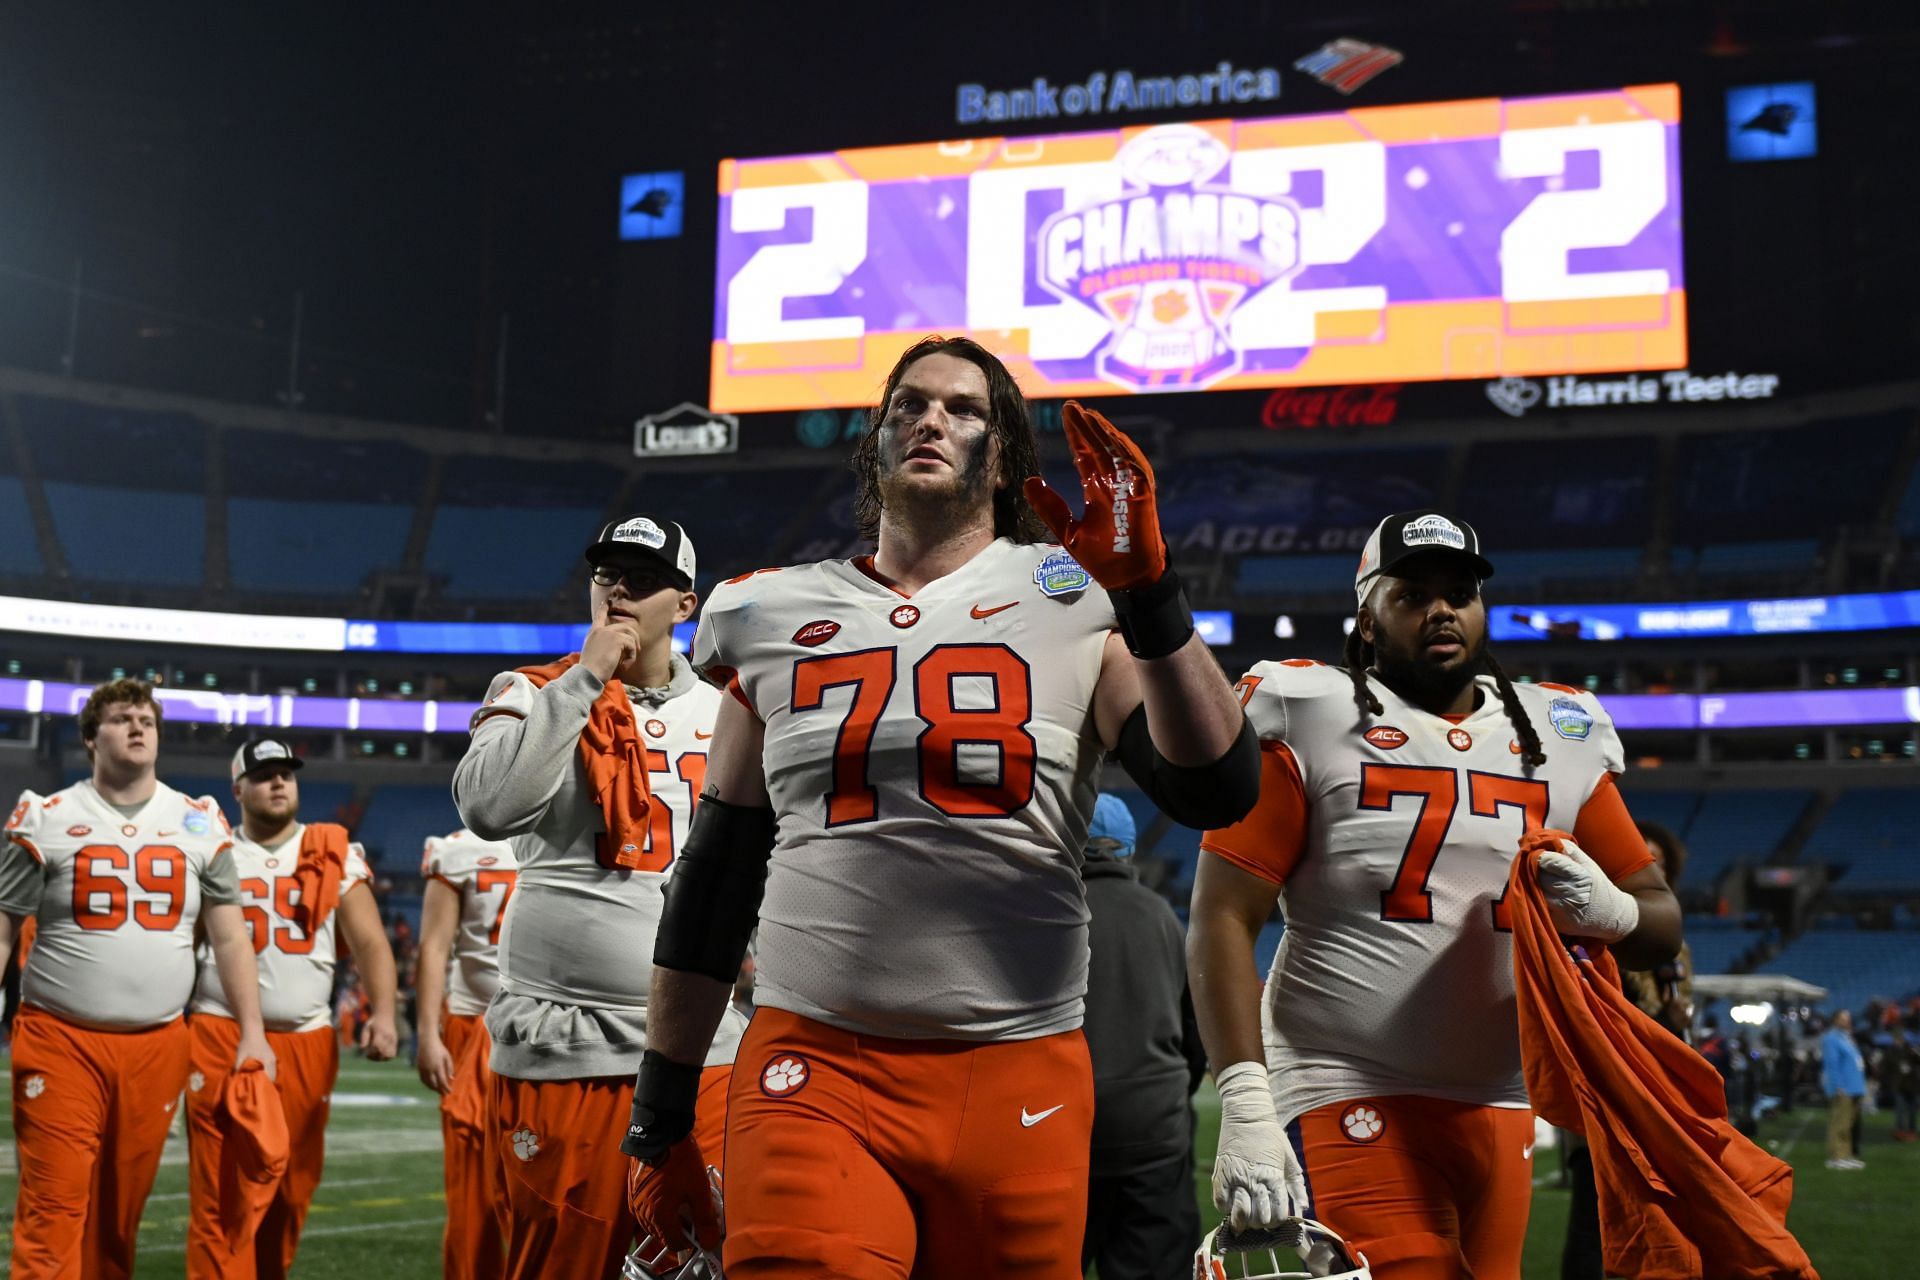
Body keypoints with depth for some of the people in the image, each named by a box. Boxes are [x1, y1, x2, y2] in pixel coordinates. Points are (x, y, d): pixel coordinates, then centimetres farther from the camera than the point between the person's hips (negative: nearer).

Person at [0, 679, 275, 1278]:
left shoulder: (199, 825, 7)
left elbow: (229, 938, 10)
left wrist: (251, 1031, 4)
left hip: (157, 1045, 3)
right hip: (61, 1041, -2)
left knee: (120, 1216, 8)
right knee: (53, 1212, -8)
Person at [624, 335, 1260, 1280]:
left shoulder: (1071, 605, 6)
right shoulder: (778, 619, 11)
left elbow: (1215, 792, -6)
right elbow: (714, 882, 14)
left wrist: (1146, 589, -14)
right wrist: (659, 1120, 14)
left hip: (1018, 1084, 0)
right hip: (815, 1076, 0)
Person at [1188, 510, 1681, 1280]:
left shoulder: (1557, 741, 12)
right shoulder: (1314, 724, -1)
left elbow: (1661, 923, 15)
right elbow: (1221, 923, -7)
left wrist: (1606, 908, -9)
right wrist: (1244, 1107, -16)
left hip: (1499, 1115, 5)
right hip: (1350, 1103, -5)